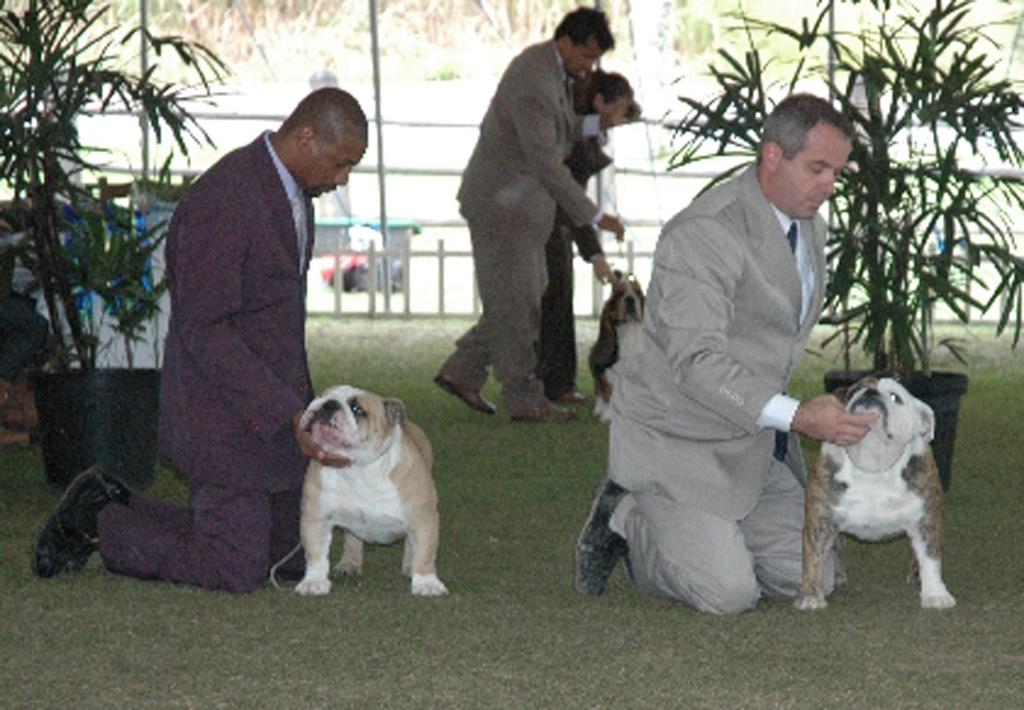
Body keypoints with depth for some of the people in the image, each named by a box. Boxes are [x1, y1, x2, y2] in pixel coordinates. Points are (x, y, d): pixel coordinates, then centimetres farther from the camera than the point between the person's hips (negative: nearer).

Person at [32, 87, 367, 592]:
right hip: (224, 412, -10)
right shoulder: (222, 202, -23)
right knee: (237, 572, -8)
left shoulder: (293, 191, 8)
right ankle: (94, 521, 12)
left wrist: (302, 404, 20)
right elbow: (203, 332, -26)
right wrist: (289, 413, -28)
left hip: (277, 405, 10)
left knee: (292, 559, 13)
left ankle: (119, 509, 23)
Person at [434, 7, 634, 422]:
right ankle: (525, 401, 2)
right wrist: (593, 216, -23)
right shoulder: (533, 82, -24)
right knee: (516, 304, -4)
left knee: (525, 297, 14)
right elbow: (544, 161, -26)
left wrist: (596, 123, 0)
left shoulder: (553, 71, 8)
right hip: (502, 204, -10)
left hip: (520, 205, 10)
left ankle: (461, 372, 20)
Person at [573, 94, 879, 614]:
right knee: (728, 594, -18)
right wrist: (797, 416, -40)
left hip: (754, 444, 9)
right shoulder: (703, 234, -24)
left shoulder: (808, 226, 6)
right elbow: (697, 361, -32)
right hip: (677, 444, -9)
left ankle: (680, 531, 20)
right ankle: (627, 519, 8)